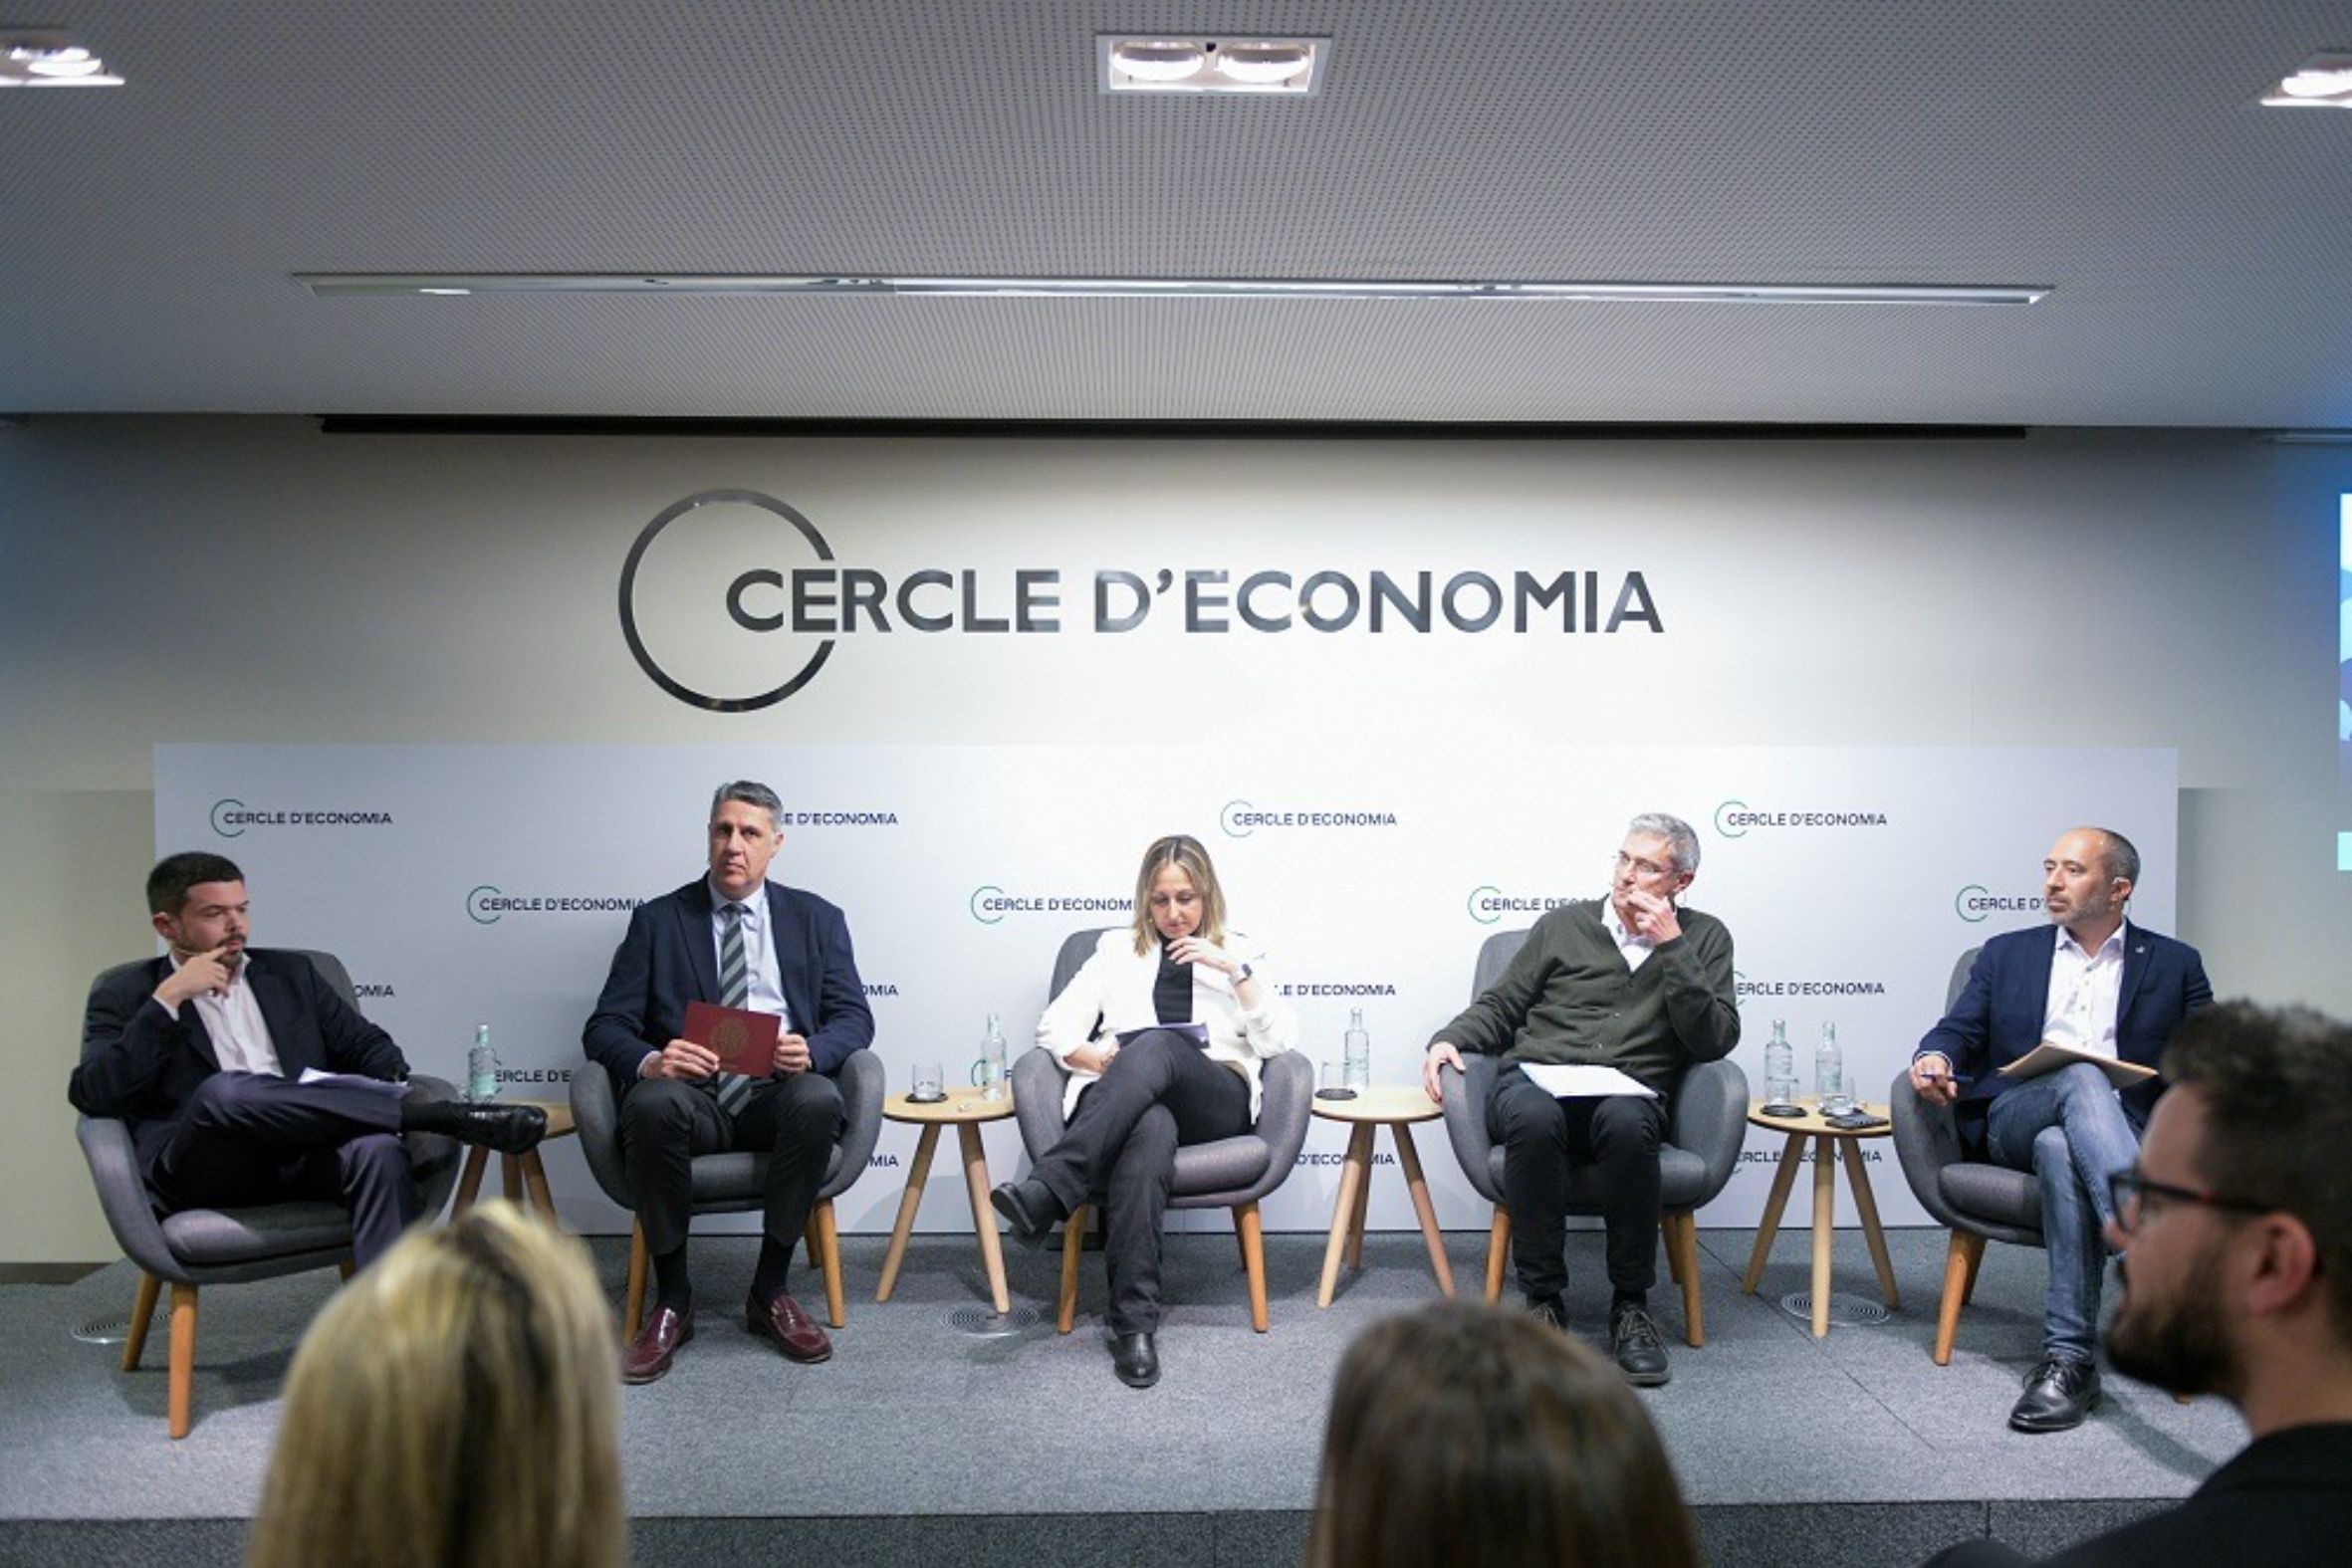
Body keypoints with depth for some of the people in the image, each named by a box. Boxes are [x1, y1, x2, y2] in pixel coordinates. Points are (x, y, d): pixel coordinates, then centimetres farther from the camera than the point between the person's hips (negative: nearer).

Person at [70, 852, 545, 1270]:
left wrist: (393, 1088, -1)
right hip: (208, 1170, -3)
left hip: (308, 1155, 3)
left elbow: (369, 1045, 22)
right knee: (225, 1090, -37)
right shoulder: (126, 996, 15)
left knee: (379, 1151, -32)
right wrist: (167, 1001, -6)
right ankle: (437, 1112, -35)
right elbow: (92, 1097, 0)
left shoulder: (288, 973, 25)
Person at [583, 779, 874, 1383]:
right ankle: (671, 1299, -17)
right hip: (691, 1095, 0)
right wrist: (648, 1061, -19)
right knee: (653, 1102, -35)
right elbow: (606, 1026, 6)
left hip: (778, 1092, 0)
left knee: (819, 1100, -34)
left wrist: (811, 1051, -17)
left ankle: (771, 1291, -16)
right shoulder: (657, 920, 12)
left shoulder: (816, 919, 15)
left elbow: (854, 1017, 7)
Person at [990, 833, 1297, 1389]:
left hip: (1217, 1103, 0)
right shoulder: (1118, 948, 25)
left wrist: (1236, 971, -4)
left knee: (1155, 1045, -37)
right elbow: (1054, 1025, 16)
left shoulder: (1239, 952, 23)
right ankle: (1135, 1321, -45)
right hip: (1123, 1104, 0)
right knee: (1150, 1128, -40)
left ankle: (1046, 1192, -48)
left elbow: (1280, 1041, 8)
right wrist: (1099, 1059, -6)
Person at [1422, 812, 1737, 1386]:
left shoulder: (1703, 939, 16)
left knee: (1625, 1122, -39)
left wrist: (1670, 948, -4)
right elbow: (1500, 1005, 20)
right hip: (1535, 1081, 1)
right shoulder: (1565, 924, 19)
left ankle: (1631, 1305, -22)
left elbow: (1716, 1041, 2)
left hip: (1630, 1093, -1)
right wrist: (1449, 1039, 0)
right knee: (1534, 1118, -38)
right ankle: (1543, 1301, -24)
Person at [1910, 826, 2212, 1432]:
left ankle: (2069, 1359, -41)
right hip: (2015, 1119, 1)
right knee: (2082, 1080, -36)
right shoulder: (2007, 954, 22)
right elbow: (1959, 1030, 13)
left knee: (2060, 1149, -39)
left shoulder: (2175, 964, 18)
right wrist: (1935, 1057, -11)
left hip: (2126, 1126, -1)